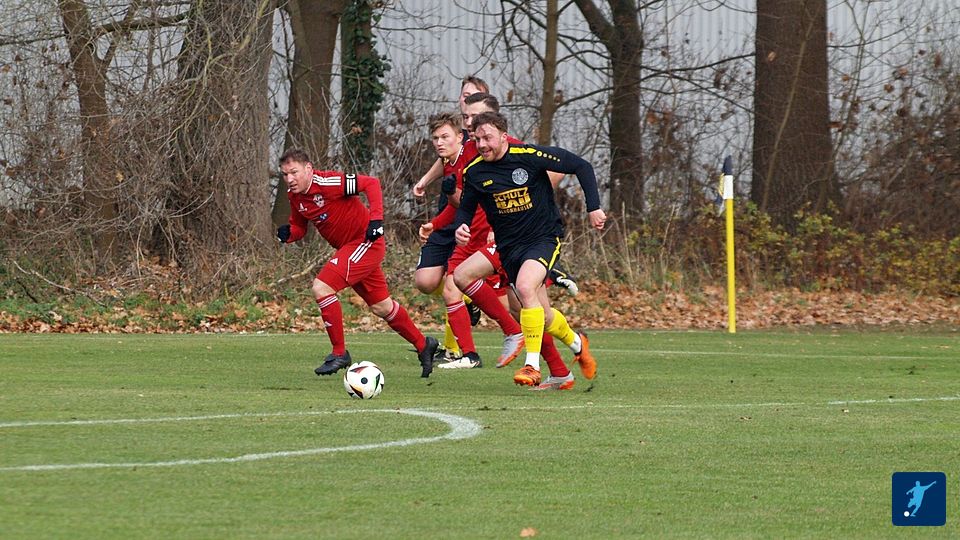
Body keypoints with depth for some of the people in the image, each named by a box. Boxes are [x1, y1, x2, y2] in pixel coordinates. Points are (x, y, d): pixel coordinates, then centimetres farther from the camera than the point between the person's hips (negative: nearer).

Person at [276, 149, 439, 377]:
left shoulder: (326, 182, -24)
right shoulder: (294, 195, 1)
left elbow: (371, 183, -23)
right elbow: (299, 226, 14)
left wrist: (376, 219, -30)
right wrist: (288, 234, -8)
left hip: (366, 241, -9)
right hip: (348, 247, 9)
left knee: (322, 288, -19)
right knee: (381, 307, 17)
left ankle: (339, 353, -9)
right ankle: (423, 345, 35)